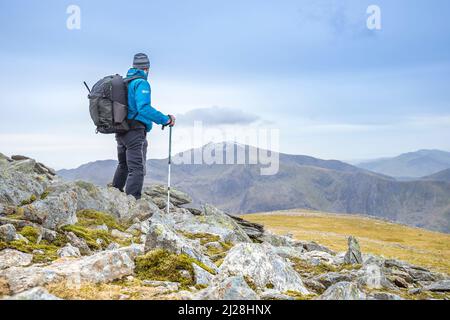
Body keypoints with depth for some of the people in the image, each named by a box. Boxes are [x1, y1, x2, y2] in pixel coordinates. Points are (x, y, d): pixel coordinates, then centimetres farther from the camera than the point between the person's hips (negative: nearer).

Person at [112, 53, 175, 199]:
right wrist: (165, 119, -24)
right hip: (135, 132, -9)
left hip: (120, 132, 9)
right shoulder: (141, 83, -11)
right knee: (137, 169, -8)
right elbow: (143, 108, -25)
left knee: (123, 165, 25)